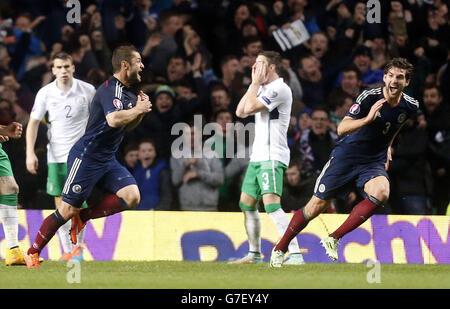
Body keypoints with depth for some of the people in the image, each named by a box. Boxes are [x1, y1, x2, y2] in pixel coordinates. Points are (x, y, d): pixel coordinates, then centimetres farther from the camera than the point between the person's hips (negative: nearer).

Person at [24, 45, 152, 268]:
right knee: (68, 210, -6)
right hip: (87, 156, -9)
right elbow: (114, 119, -35)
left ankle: (82, 217, 4)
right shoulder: (111, 88, -17)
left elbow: (127, 126, 26)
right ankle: (32, 253, 8)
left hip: (108, 160, 9)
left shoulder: (126, 92, 12)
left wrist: (139, 110, 7)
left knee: (132, 197, -11)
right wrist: (138, 109, -20)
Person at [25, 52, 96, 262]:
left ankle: (78, 246, 3)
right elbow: (33, 123, 2)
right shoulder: (45, 93, -2)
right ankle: (67, 251, 9)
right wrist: (30, 153, -7)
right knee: (60, 204, 2)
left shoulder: (87, 91, -3)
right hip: (55, 155, 2)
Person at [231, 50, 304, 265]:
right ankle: (254, 254, 26)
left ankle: (295, 254, -27)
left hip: (272, 158, -10)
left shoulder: (280, 89, -12)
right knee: (247, 205, 15)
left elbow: (249, 108, -17)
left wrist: (256, 82, -5)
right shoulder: (263, 89, 18)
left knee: (271, 204, -22)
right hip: (257, 157, 10)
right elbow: (240, 112, 13)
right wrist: (254, 84, 11)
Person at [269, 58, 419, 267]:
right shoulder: (369, 97, -18)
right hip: (346, 156, -3)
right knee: (317, 205, -1)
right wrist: (367, 119, -39)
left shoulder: (411, 106, -4)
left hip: (374, 162, 3)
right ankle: (280, 248, 20)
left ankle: (334, 239, -18)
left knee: (381, 193, -29)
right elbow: (341, 129, -26)